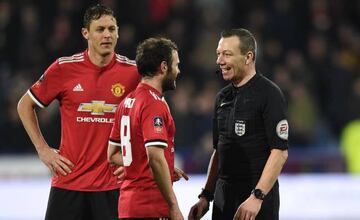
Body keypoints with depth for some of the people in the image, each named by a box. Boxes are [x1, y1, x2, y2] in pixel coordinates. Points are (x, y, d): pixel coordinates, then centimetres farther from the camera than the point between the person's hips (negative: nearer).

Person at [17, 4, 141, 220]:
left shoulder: (132, 71, -1)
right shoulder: (64, 68, -3)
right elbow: (25, 105, 9)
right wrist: (43, 149, 3)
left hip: (112, 184, 0)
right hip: (68, 180, 0)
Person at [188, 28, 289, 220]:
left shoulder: (269, 94, -8)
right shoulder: (223, 97, 14)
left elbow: (280, 152, -15)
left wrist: (257, 197, -22)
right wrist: (206, 196, 14)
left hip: (258, 199, -7)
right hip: (223, 197, 7)